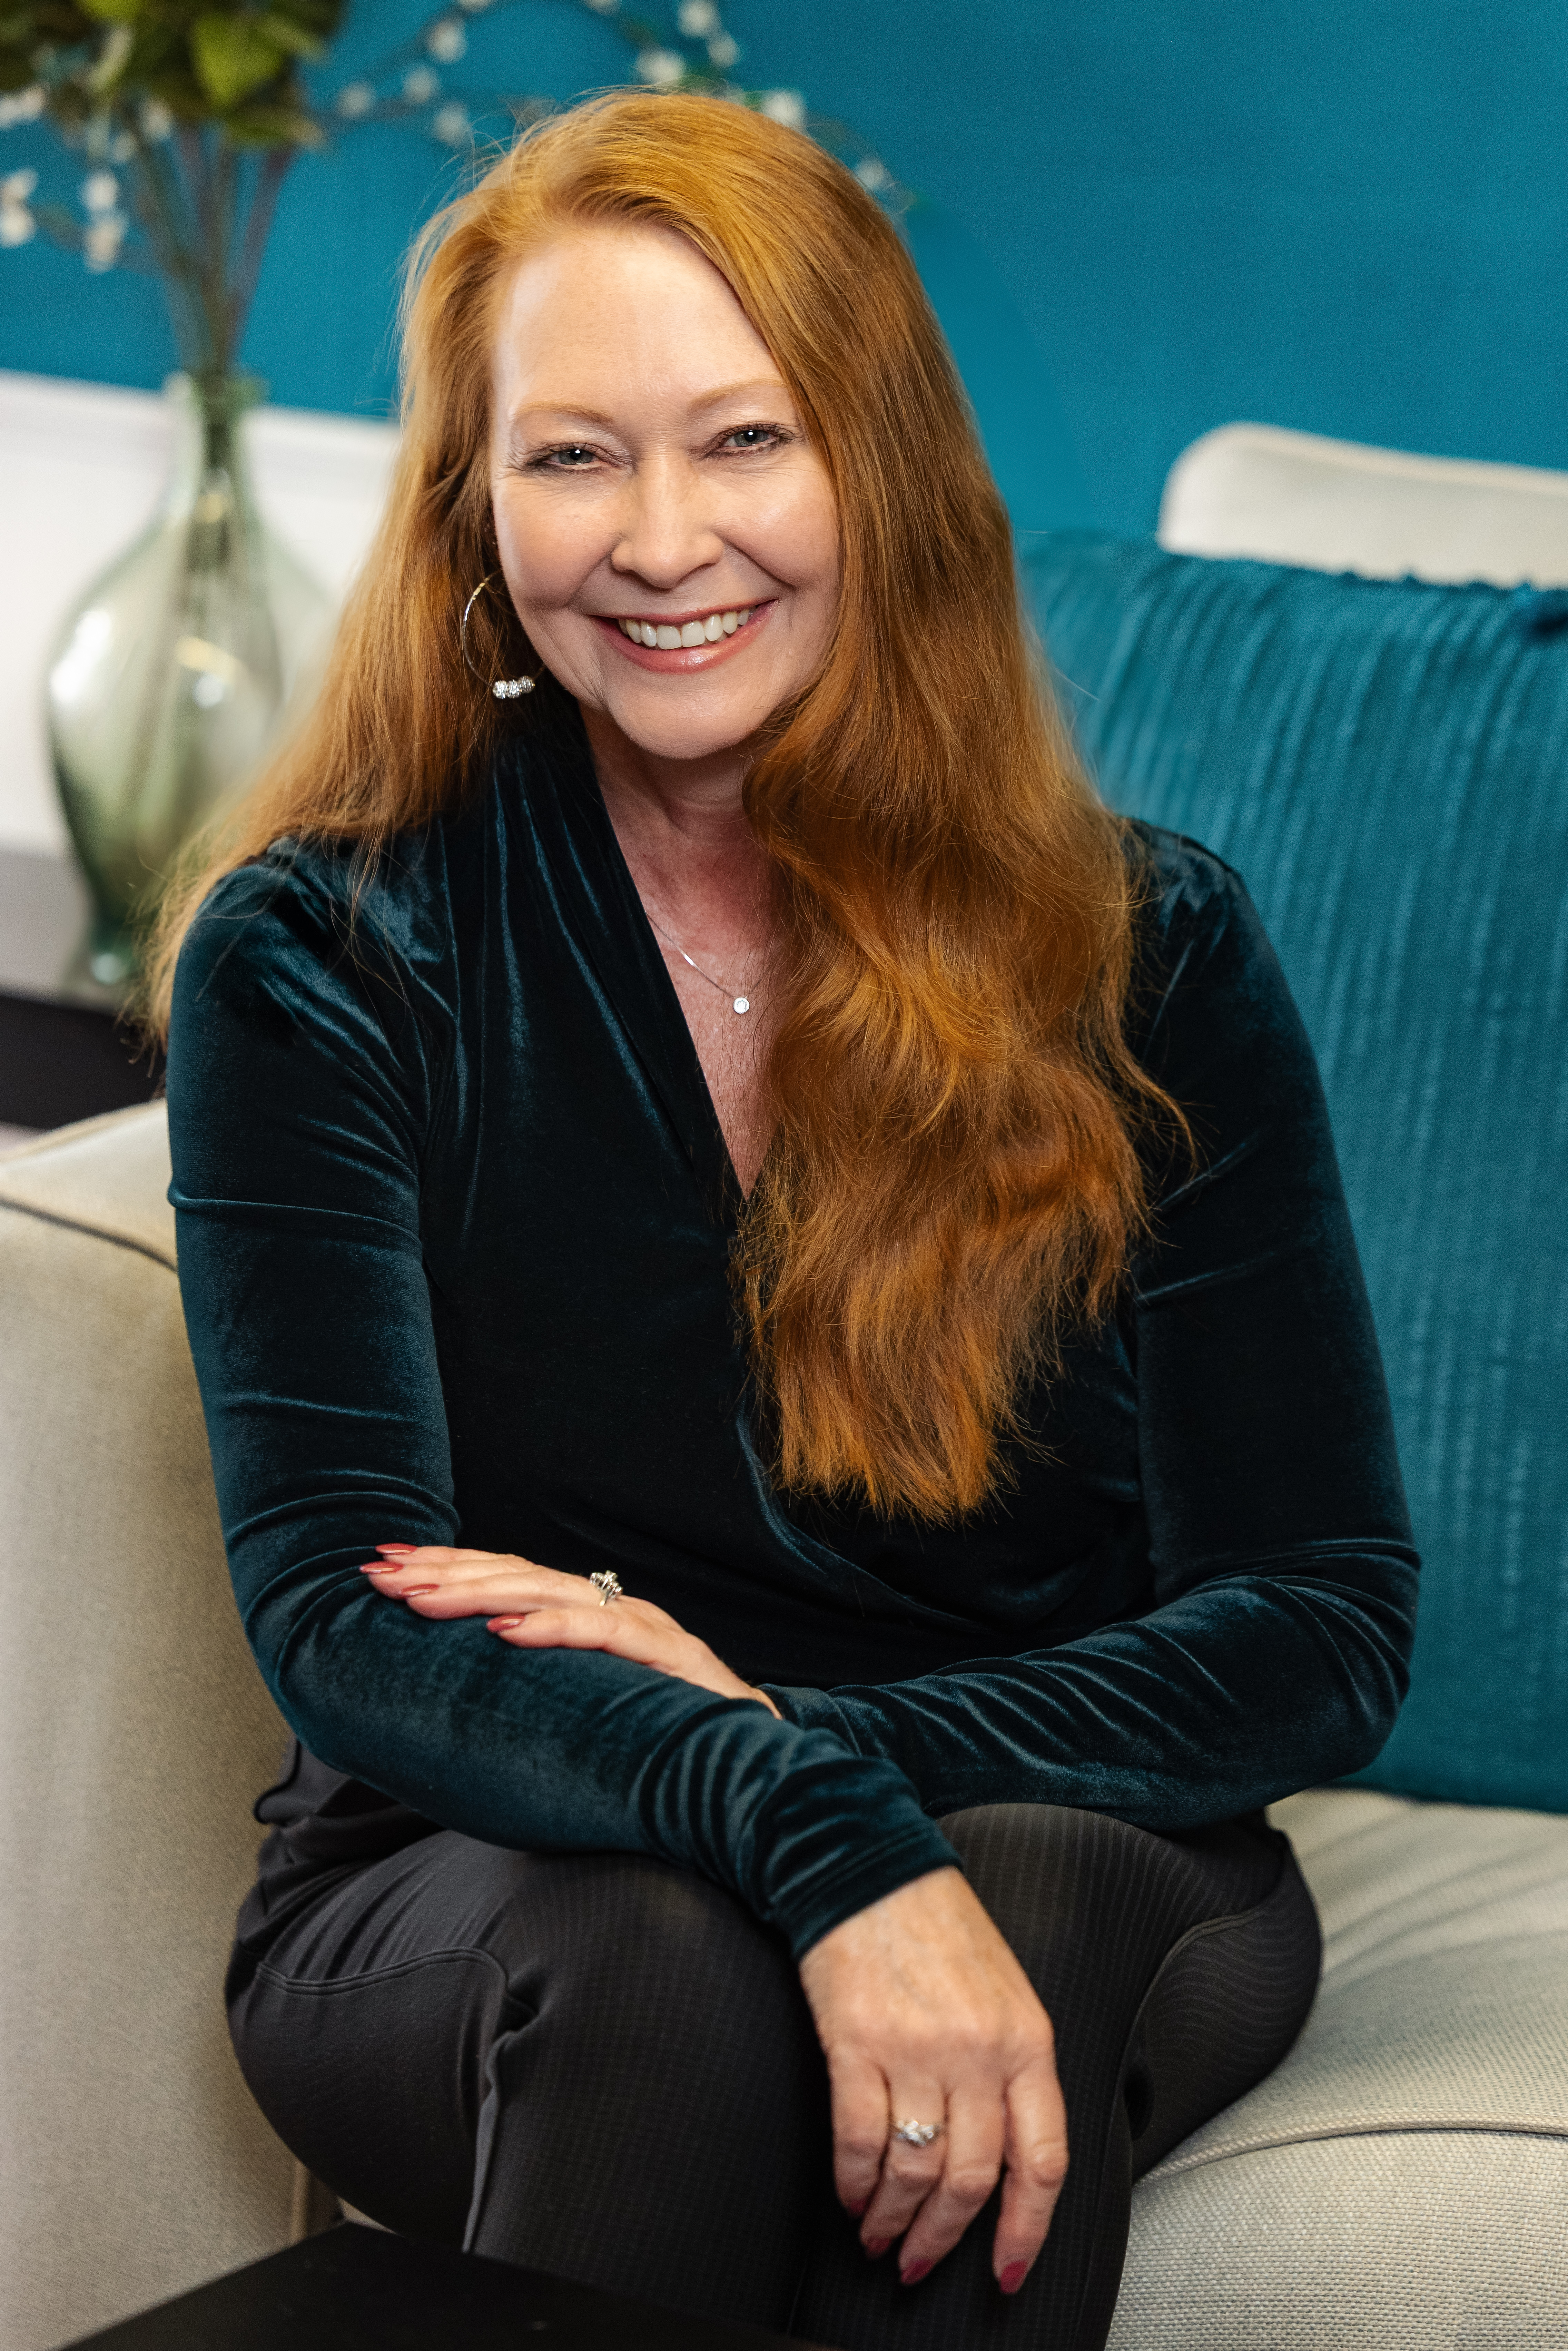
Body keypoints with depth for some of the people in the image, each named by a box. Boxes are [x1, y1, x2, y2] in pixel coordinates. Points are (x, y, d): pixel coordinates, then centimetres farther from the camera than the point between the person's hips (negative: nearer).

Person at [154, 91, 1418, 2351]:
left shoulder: (1151, 958, -1)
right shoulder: (315, 959, -4)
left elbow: (1322, 1624, -4)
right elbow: (335, 1608, -15)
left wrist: (782, 1721, -20)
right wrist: (806, 1830, -34)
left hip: (1071, 1852, 1)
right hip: (479, 1896, 0)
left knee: (1030, 1915, -34)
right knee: (660, 1959, -35)